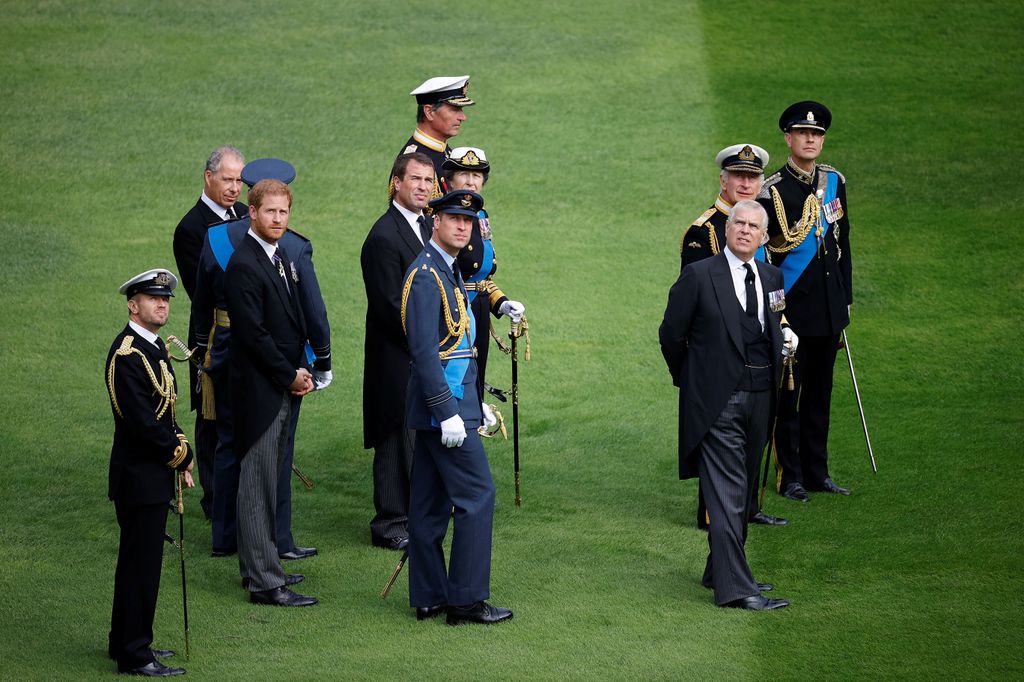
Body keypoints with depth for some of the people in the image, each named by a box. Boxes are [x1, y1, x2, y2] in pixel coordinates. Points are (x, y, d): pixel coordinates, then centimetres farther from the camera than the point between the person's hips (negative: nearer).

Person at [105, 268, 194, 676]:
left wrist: (180, 454, 5)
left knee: (139, 561, 17)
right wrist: (182, 456, -11)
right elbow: (141, 422, -23)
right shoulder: (126, 354, -19)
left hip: (154, 475, 10)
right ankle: (134, 655, 1)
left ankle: (126, 642, 27)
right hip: (140, 478, -10)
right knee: (141, 564, -5)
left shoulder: (153, 348, 13)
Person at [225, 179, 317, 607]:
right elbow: (253, 333, -19)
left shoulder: (282, 259, 13)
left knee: (266, 483, 15)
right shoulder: (244, 265, -16)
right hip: (259, 390, -9)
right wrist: (291, 375, -12)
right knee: (258, 486, -5)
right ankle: (265, 582, -4)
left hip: (282, 388, 9)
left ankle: (258, 567, 24)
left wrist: (300, 371, 7)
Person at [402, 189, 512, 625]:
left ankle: (429, 597, 15)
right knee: (477, 495, -8)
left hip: (450, 402, 10)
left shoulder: (447, 271, 15)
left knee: (431, 504, 11)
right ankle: (466, 600, -5)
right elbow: (424, 351, -22)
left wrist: (474, 402, 22)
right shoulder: (426, 275, -16)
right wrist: (448, 412, -24)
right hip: (442, 403, -10)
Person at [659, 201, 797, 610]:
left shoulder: (771, 278, 11)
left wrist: (784, 338, 9)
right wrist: (689, 380, 6)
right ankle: (734, 587, -15)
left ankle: (720, 570, 28)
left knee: (741, 490, 15)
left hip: (758, 397, 7)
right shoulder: (699, 276, -7)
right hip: (717, 399, -7)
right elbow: (672, 334, 0)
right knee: (725, 492, -11)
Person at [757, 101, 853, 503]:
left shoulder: (834, 182, 7)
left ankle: (816, 472, 20)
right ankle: (790, 477, 10)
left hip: (829, 307, 6)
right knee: (789, 393, 2)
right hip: (792, 308, -5)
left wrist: (845, 298, 13)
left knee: (820, 392, 12)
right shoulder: (771, 191, -11)